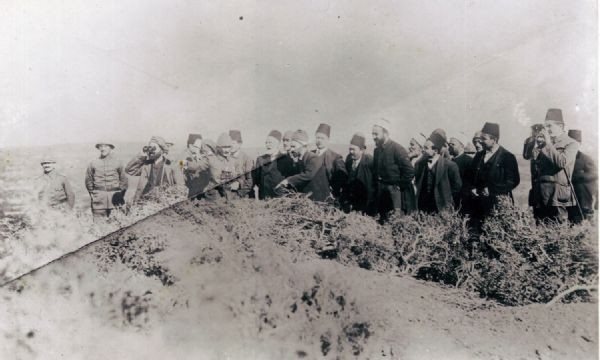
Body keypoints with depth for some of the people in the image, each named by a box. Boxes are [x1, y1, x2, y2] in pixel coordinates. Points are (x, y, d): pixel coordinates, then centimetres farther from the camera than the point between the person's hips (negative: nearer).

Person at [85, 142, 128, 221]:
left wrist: (121, 194, 4)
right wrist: (92, 193, 8)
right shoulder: (93, 163, 7)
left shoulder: (118, 163, 7)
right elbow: (88, 180, 13)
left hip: (115, 198, 0)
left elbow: (123, 180, 11)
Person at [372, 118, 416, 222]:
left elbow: (410, 172, -17)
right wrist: (378, 185, 11)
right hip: (381, 193, 7)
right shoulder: (377, 150, 9)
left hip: (395, 192, -7)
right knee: (382, 220, 9)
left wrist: (399, 186, -12)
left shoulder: (397, 149, -13)